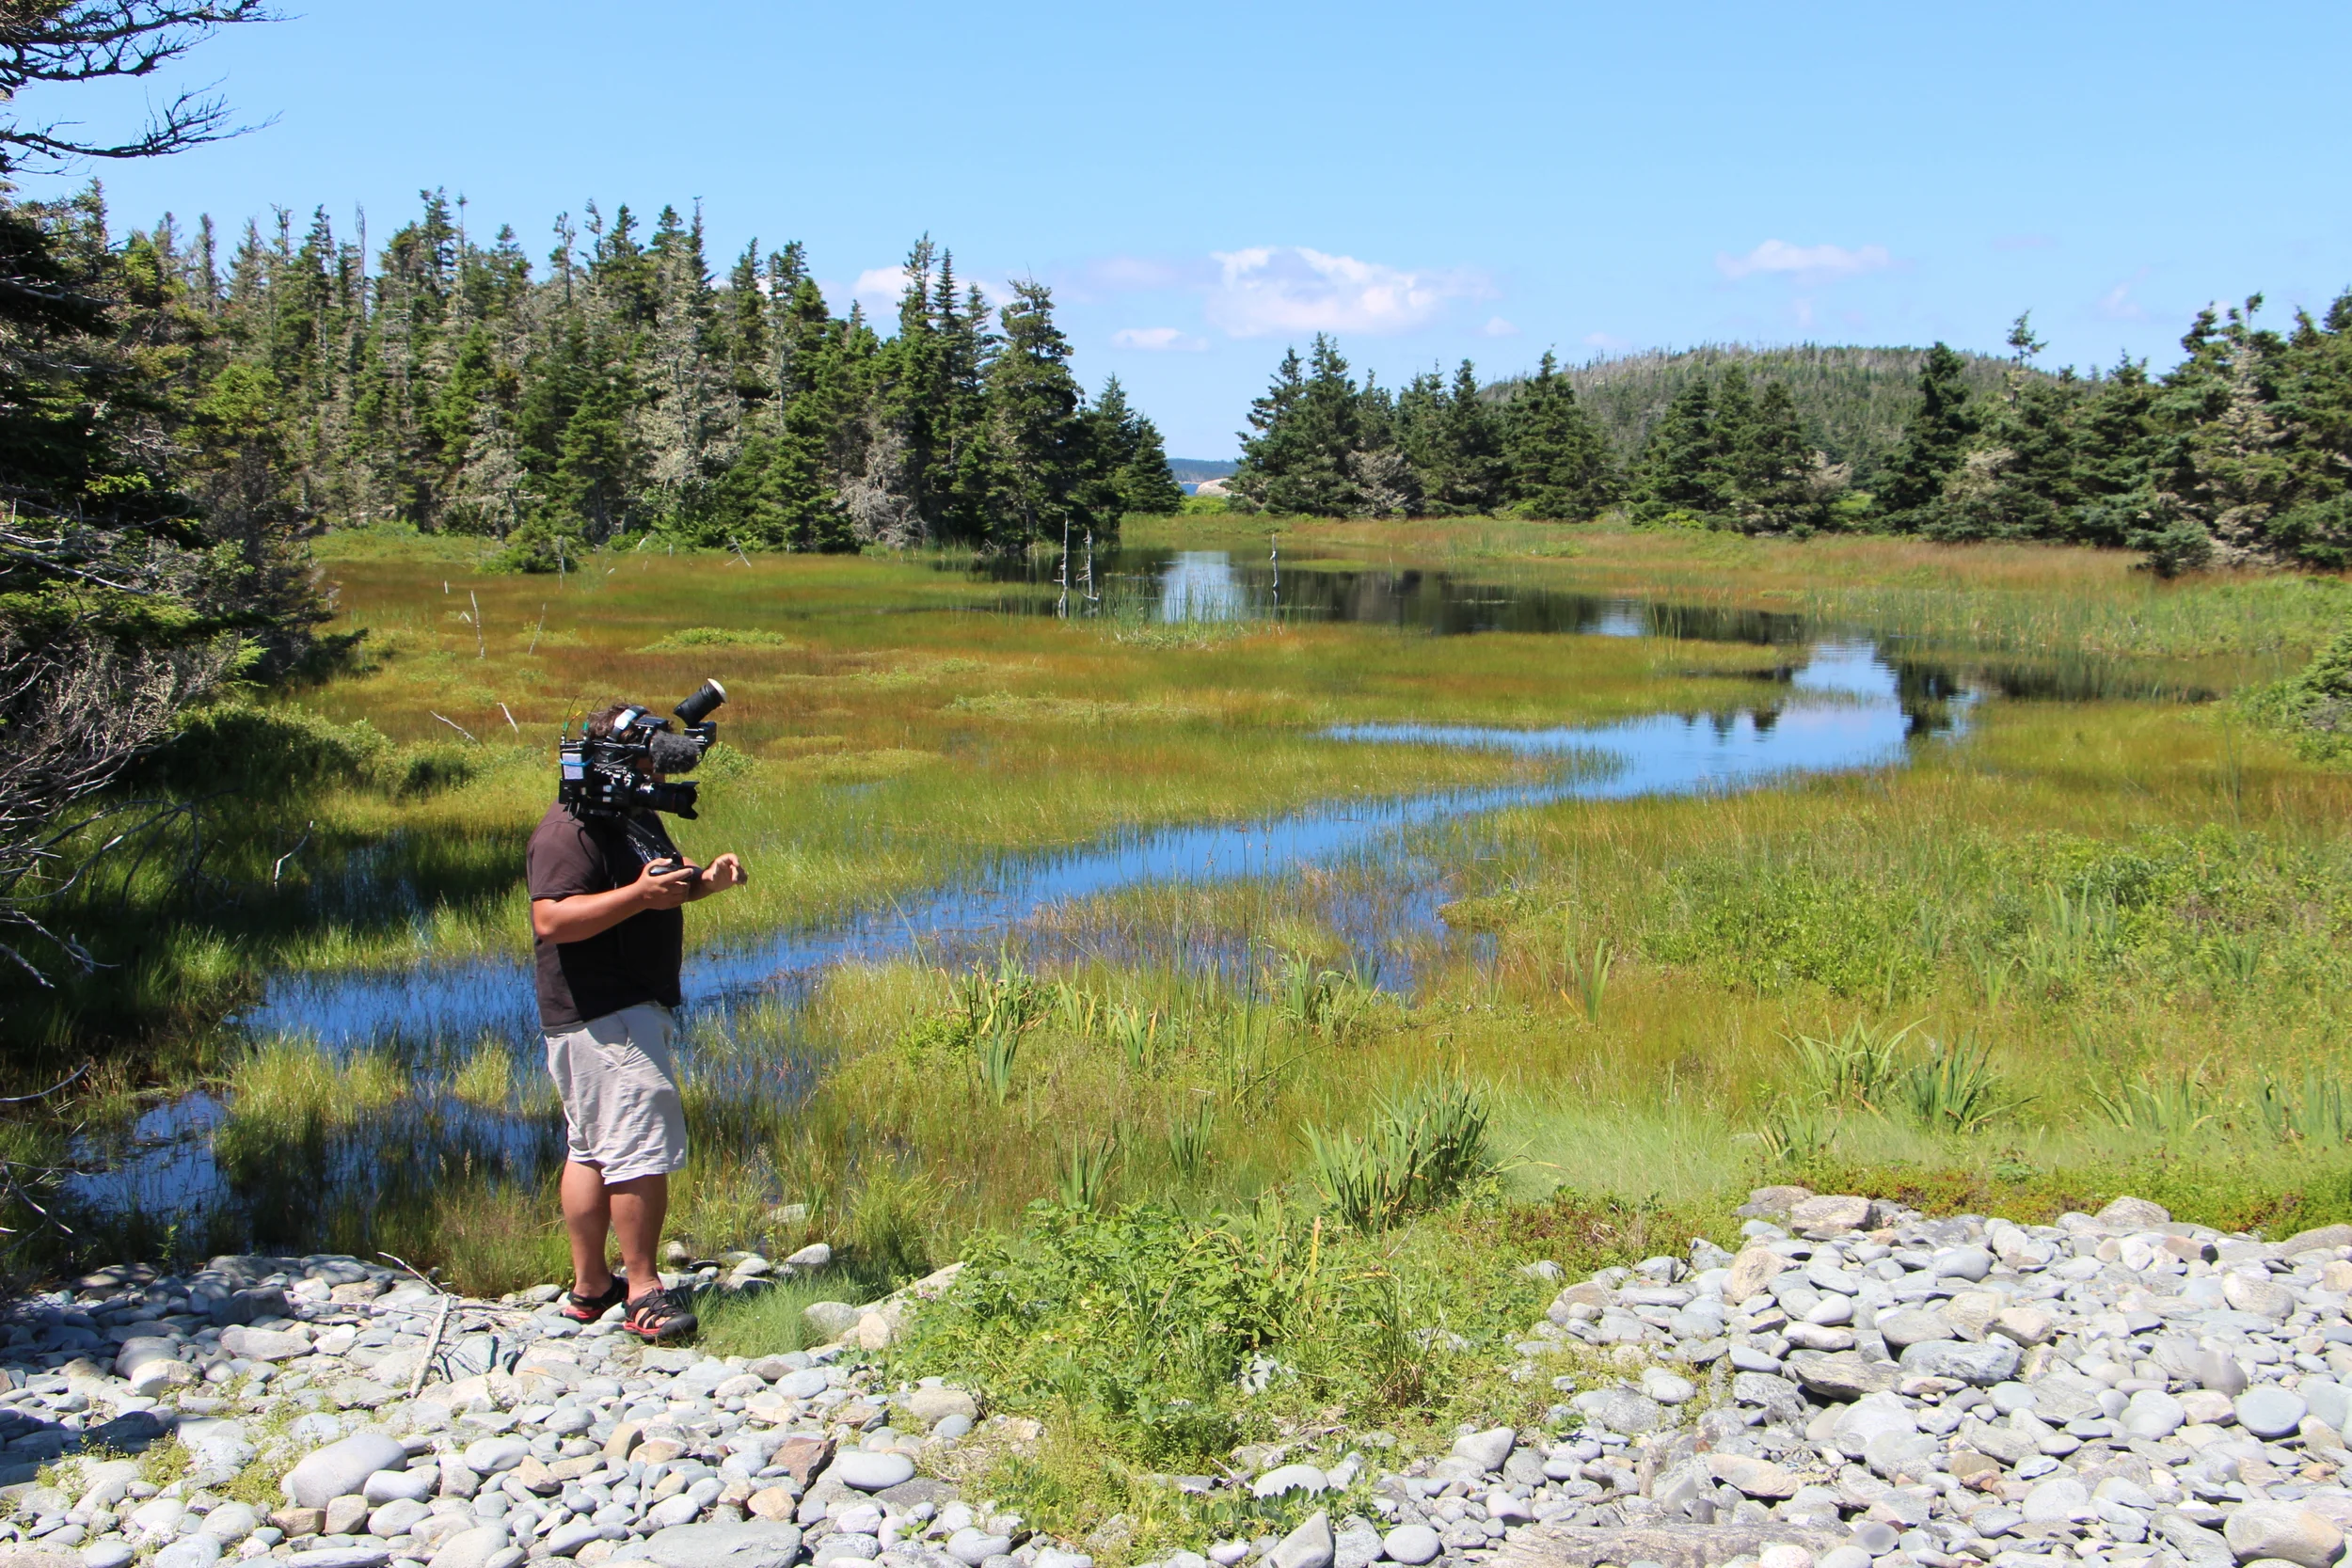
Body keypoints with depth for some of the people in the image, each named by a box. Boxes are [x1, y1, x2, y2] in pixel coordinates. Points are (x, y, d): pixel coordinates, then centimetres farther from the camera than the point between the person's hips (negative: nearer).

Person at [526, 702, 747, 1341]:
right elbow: (551, 920, -28)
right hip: (603, 1017, -11)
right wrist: (638, 895, -34)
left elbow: (662, 886, 31)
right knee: (642, 1146, -11)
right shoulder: (569, 831, -17)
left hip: (634, 1008, 11)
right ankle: (642, 1291, -5)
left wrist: (705, 880, 9)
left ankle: (589, 1287, 20)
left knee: (592, 1148, 14)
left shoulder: (637, 817, 15)